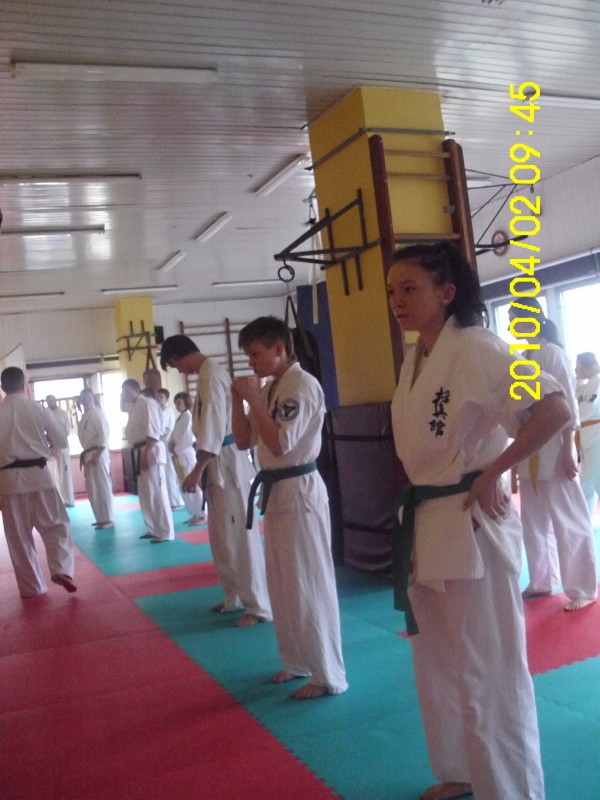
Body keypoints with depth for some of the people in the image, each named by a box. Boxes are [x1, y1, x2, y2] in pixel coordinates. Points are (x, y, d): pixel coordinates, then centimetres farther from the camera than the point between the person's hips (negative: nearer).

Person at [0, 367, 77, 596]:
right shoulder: (38, 409, -3)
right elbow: (61, 441, 4)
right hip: (37, 473, -1)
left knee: (19, 536, 10)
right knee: (56, 524, 11)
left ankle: (31, 586, 17)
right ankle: (61, 570, -7)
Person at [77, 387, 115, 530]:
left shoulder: (96, 412, -10)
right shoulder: (85, 415, 17)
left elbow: (104, 434, -18)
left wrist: (98, 454, -21)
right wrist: (86, 455, 13)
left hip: (97, 454, -9)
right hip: (88, 454, 9)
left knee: (102, 487, -7)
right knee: (92, 489, 12)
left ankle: (108, 519, -4)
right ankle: (101, 518, 20)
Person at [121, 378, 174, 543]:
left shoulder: (147, 403, -12)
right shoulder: (134, 406, 18)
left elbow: (153, 432, -21)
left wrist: (146, 454, -24)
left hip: (151, 451, -10)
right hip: (140, 452, 10)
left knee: (156, 492, -9)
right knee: (145, 493, 14)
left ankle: (165, 532, -5)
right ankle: (153, 529, 23)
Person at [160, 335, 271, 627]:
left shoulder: (210, 375, -17)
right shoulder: (210, 371, 15)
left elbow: (214, 427, -23)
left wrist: (197, 470, -21)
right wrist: (203, 468, 24)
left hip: (225, 463, -10)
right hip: (220, 463, 10)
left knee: (239, 538, -5)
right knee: (221, 538, 16)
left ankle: (259, 606, 3)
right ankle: (235, 597, 28)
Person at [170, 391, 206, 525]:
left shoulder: (188, 416, -11)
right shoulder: (180, 418, 19)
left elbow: (188, 438, -18)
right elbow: (173, 435, 19)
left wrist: (177, 449, -11)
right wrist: (171, 445, 1)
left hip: (187, 454, -10)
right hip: (179, 455, 10)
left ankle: (201, 515, -3)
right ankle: (195, 514, 21)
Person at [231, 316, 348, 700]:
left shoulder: (303, 385, -15)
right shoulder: (270, 389, 11)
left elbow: (280, 444, -23)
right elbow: (244, 441, 13)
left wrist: (254, 398, -18)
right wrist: (238, 399, 0)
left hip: (300, 492, -9)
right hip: (276, 492, 9)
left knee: (309, 585, -2)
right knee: (283, 586, 17)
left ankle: (329, 675, 10)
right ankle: (299, 661, 32)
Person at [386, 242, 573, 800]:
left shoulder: (475, 349, -16)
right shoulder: (413, 362, 10)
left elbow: (555, 409, -25)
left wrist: (492, 473, -21)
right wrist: (417, 508, 13)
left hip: (470, 524, -9)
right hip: (424, 525, 9)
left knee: (488, 673, 2)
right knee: (436, 665, 21)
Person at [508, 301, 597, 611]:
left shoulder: (552, 354, -11)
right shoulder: (524, 358, 11)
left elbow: (567, 407, -14)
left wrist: (568, 452, -17)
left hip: (552, 450, -8)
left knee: (569, 522, 1)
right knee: (534, 522, 16)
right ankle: (542, 581, 29)